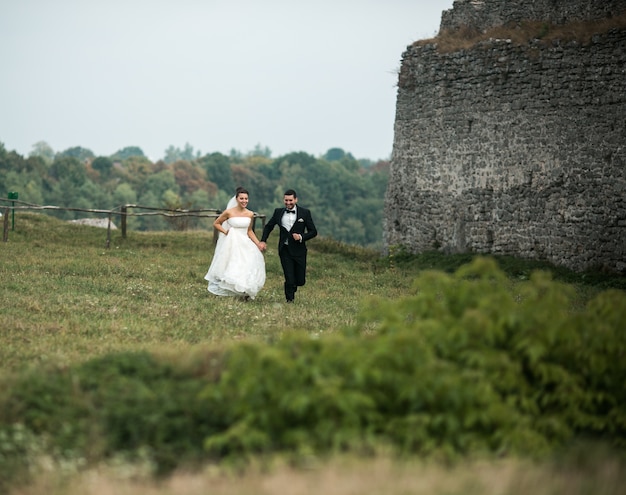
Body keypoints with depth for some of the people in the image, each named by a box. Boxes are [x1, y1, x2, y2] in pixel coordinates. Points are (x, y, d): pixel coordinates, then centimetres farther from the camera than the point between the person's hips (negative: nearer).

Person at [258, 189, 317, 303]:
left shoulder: (305, 213, 0)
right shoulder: (278, 212, 6)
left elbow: (313, 232, 1)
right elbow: (268, 226, 20)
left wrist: (301, 237, -16)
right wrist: (263, 241, 7)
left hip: (299, 250, 0)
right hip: (285, 251, 0)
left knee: (300, 281, 4)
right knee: (289, 280, -8)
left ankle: (293, 287, 38)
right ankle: (290, 300, 10)